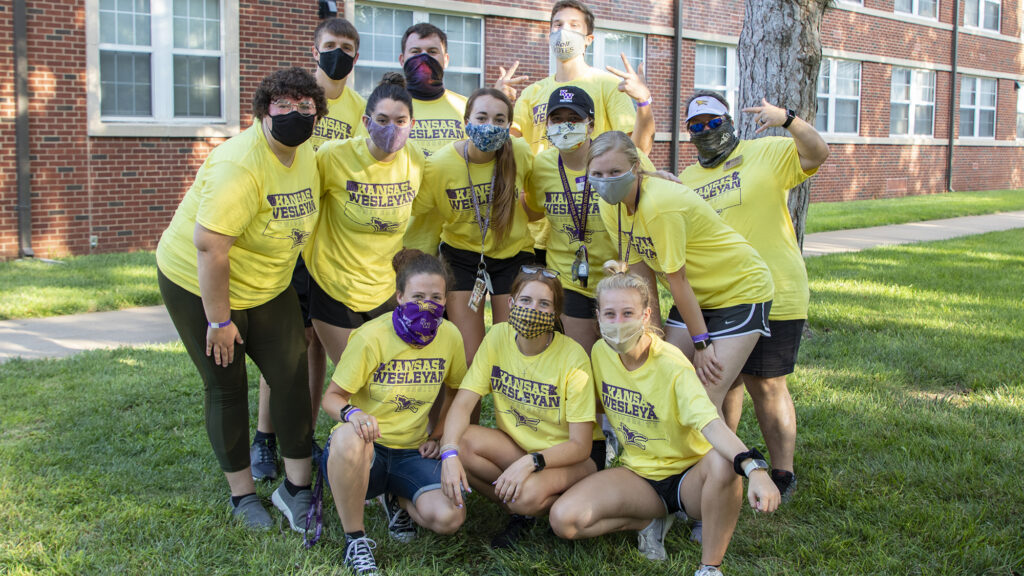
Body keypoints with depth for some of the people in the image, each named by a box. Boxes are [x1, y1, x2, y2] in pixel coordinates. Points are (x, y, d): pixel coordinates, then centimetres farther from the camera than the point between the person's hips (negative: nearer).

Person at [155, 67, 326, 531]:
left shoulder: (306, 154, -3)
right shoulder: (239, 165, -30)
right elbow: (209, 248, -31)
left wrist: (286, 279, 12)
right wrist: (219, 320, -24)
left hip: (268, 285, 7)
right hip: (199, 284, -7)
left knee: (293, 376, 0)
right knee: (226, 385, 4)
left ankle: (296, 486, 12)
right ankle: (242, 494, 20)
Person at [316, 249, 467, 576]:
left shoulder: (449, 336, -2)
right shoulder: (371, 337, -14)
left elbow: (455, 390, 16)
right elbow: (332, 397, -9)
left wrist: (437, 435, 4)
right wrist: (351, 413, -32)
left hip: (411, 452, 3)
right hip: (362, 451, -3)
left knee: (449, 518, -24)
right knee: (349, 436, -42)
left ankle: (398, 500, 12)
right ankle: (355, 539, -18)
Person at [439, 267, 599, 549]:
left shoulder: (573, 358, -20)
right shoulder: (498, 337, -9)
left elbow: (580, 445, -19)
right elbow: (462, 403, -14)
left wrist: (530, 462, -35)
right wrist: (449, 454, -33)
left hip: (569, 456, -5)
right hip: (516, 445, 5)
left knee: (528, 495, -36)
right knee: (462, 442, -25)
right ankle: (520, 513, -3)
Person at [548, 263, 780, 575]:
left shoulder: (672, 365, -22)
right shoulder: (600, 353, -5)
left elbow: (711, 424, -37)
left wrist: (754, 468, -54)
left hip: (688, 477, -4)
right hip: (638, 474, 4)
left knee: (722, 464, -40)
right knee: (563, 519, -21)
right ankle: (650, 520, 5)